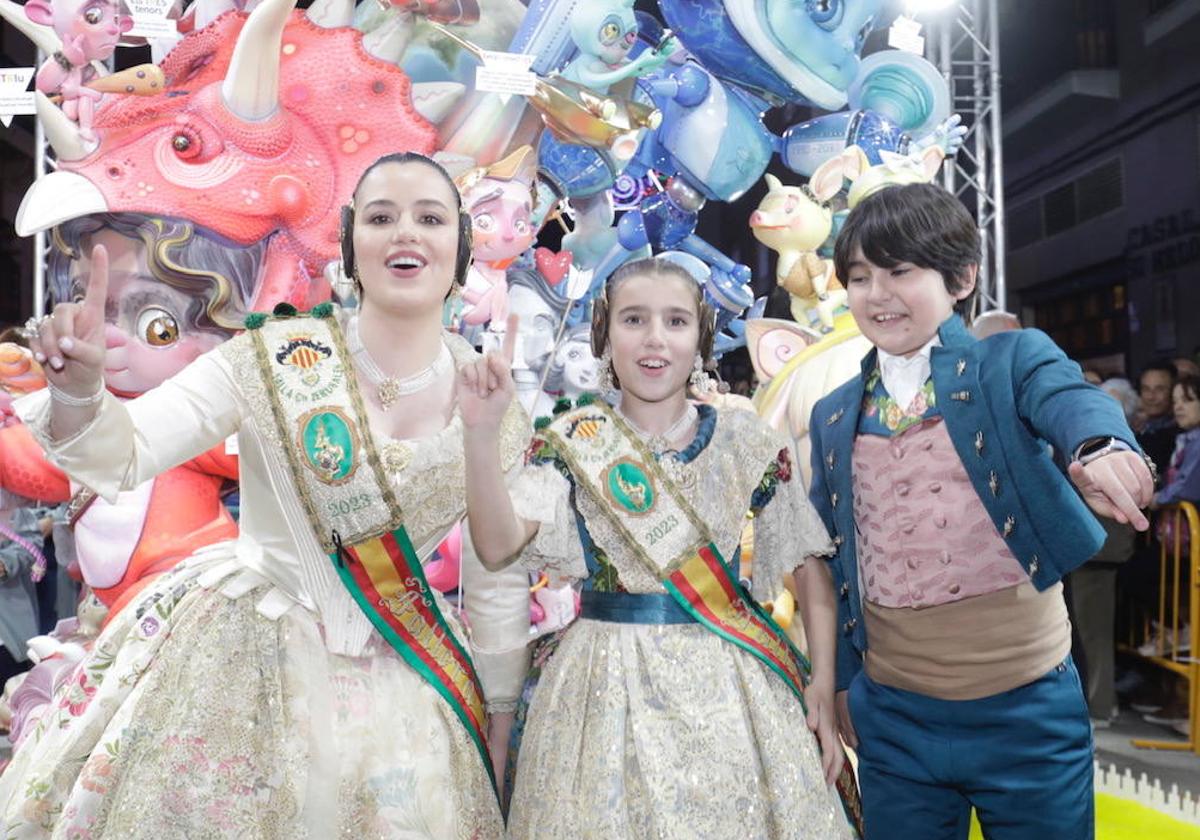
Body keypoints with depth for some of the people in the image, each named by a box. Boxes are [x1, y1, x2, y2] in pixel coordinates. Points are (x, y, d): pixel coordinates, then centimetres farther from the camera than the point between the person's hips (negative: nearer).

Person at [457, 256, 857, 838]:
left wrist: (823, 683, -3)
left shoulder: (747, 444, 1)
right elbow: (497, 546, -16)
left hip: (730, 690, 1)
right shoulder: (572, 443, -3)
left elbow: (809, 565, 5)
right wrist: (481, 433, -28)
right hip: (607, 689, -1)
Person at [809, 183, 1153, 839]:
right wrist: (841, 679, 15)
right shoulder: (833, 416, 5)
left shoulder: (1012, 360, -4)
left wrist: (1101, 447, -49)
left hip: (1027, 710, -2)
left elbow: (1071, 399, -26)